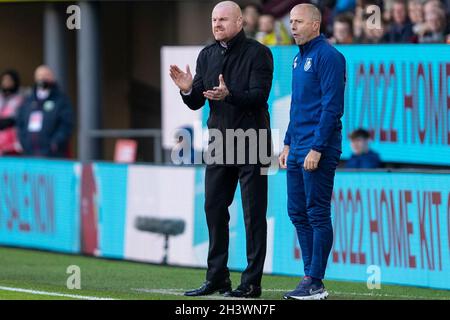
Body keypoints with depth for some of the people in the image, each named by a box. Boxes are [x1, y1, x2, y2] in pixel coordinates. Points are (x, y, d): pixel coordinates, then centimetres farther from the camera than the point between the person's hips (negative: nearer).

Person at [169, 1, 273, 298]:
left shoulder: (258, 53, -7)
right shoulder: (207, 55, 11)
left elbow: (259, 96, -17)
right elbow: (196, 103, 10)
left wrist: (228, 95, -33)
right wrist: (188, 89, -12)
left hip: (251, 142, -6)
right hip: (219, 143, 6)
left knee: (253, 214, -3)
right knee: (214, 208, 8)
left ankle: (252, 282, -1)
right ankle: (217, 278, 15)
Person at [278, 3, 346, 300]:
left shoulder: (328, 56, -11)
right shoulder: (300, 58, 17)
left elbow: (332, 107, -17)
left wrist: (316, 149, -20)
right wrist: (288, 144, 20)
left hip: (318, 151, -9)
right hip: (297, 152, 9)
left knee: (318, 214, -5)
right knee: (298, 214, 10)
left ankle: (316, 284, -2)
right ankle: (310, 277, 17)